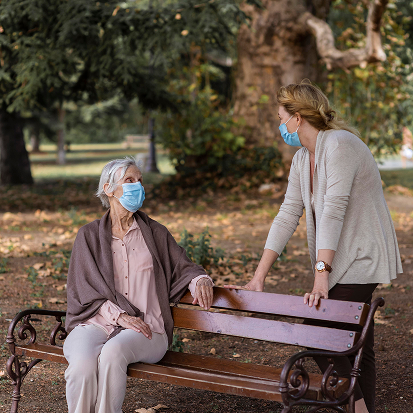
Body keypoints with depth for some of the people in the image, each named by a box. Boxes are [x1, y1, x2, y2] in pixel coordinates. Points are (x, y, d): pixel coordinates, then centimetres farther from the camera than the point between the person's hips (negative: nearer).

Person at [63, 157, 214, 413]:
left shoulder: (155, 233, 16)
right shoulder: (89, 235, 12)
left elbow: (183, 267, 20)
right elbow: (84, 288, 3)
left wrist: (200, 279, -5)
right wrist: (119, 315, -13)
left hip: (146, 329, 0)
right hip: (95, 323, 0)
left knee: (113, 353, -35)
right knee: (83, 364, -34)